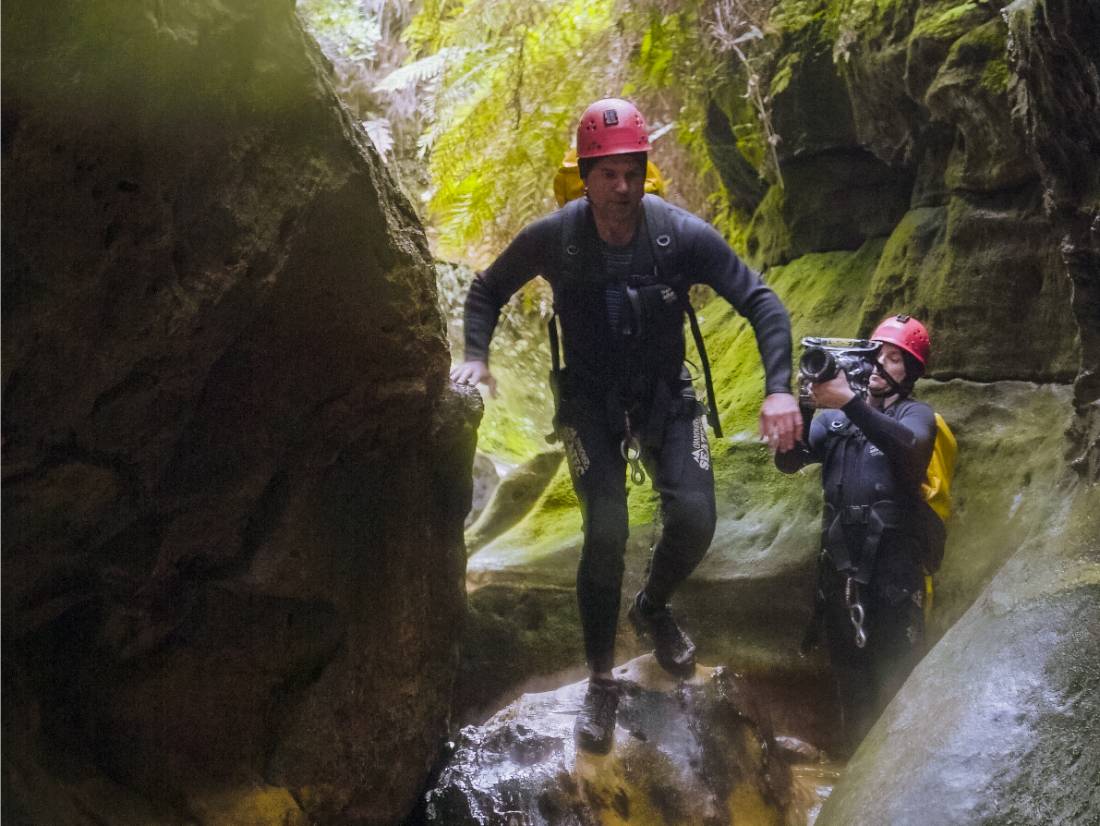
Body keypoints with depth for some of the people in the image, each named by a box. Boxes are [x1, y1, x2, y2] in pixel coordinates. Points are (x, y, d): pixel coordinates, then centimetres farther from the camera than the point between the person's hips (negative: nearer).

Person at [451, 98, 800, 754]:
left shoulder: (683, 235, -19)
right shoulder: (552, 238, -17)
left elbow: (762, 303, -15)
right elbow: (489, 289, 2)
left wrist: (778, 389, -27)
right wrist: (476, 356, -15)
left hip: (666, 394, 1)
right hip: (590, 400, -1)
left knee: (695, 521, -14)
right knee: (606, 534, -15)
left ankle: (653, 607, 22)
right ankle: (602, 682, 4)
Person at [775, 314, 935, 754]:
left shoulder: (916, 414, 4)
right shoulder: (834, 418, 14)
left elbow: (909, 449, -20)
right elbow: (787, 461, 1)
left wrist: (849, 401, -28)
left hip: (893, 567, -4)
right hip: (838, 563, 4)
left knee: (899, 683, -5)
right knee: (850, 680, 13)